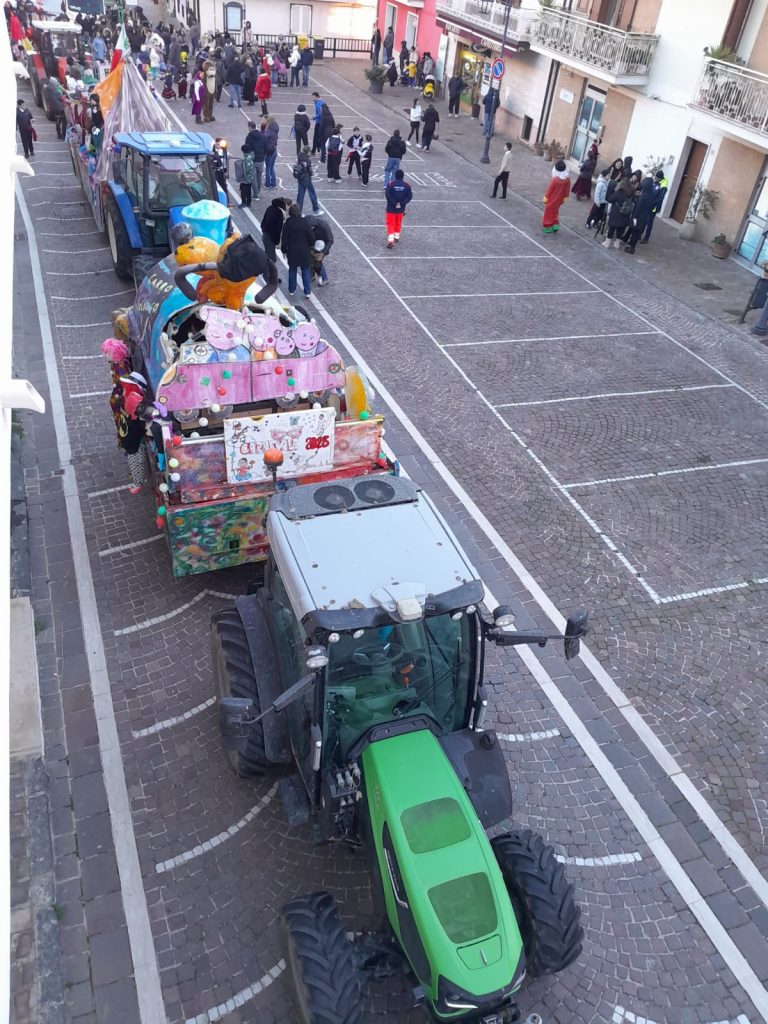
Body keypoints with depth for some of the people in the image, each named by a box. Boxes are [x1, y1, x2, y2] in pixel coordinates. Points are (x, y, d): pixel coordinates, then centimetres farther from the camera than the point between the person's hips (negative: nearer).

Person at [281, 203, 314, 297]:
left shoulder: (287, 224, -8)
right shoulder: (305, 223, -10)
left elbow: (284, 239, -4)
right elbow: (310, 238, -4)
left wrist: (284, 251, 9)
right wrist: (310, 246, 16)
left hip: (292, 251, 1)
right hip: (304, 251, -1)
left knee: (292, 270, 16)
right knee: (305, 271, 9)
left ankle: (292, 290, 24)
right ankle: (307, 292, 11)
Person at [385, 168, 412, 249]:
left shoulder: (391, 184, -10)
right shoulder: (406, 185, -4)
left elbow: (388, 195, -17)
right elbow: (409, 196, -9)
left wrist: (394, 203, -14)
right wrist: (402, 203, -11)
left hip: (391, 208, -3)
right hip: (401, 209, 3)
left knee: (390, 224, 1)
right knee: (398, 223, 23)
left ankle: (390, 240, -13)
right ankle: (397, 237, 34)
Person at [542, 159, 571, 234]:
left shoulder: (555, 179, -28)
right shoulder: (567, 179, -12)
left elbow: (549, 189, -18)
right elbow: (567, 189, 0)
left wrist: (545, 198, -6)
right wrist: (565, 198, 14)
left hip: (552, 199, -5)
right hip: (559, 200, 5)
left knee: (549, 212, 12)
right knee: (555, 211, 25)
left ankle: (547, 227, 19)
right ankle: (555, 225, 21)